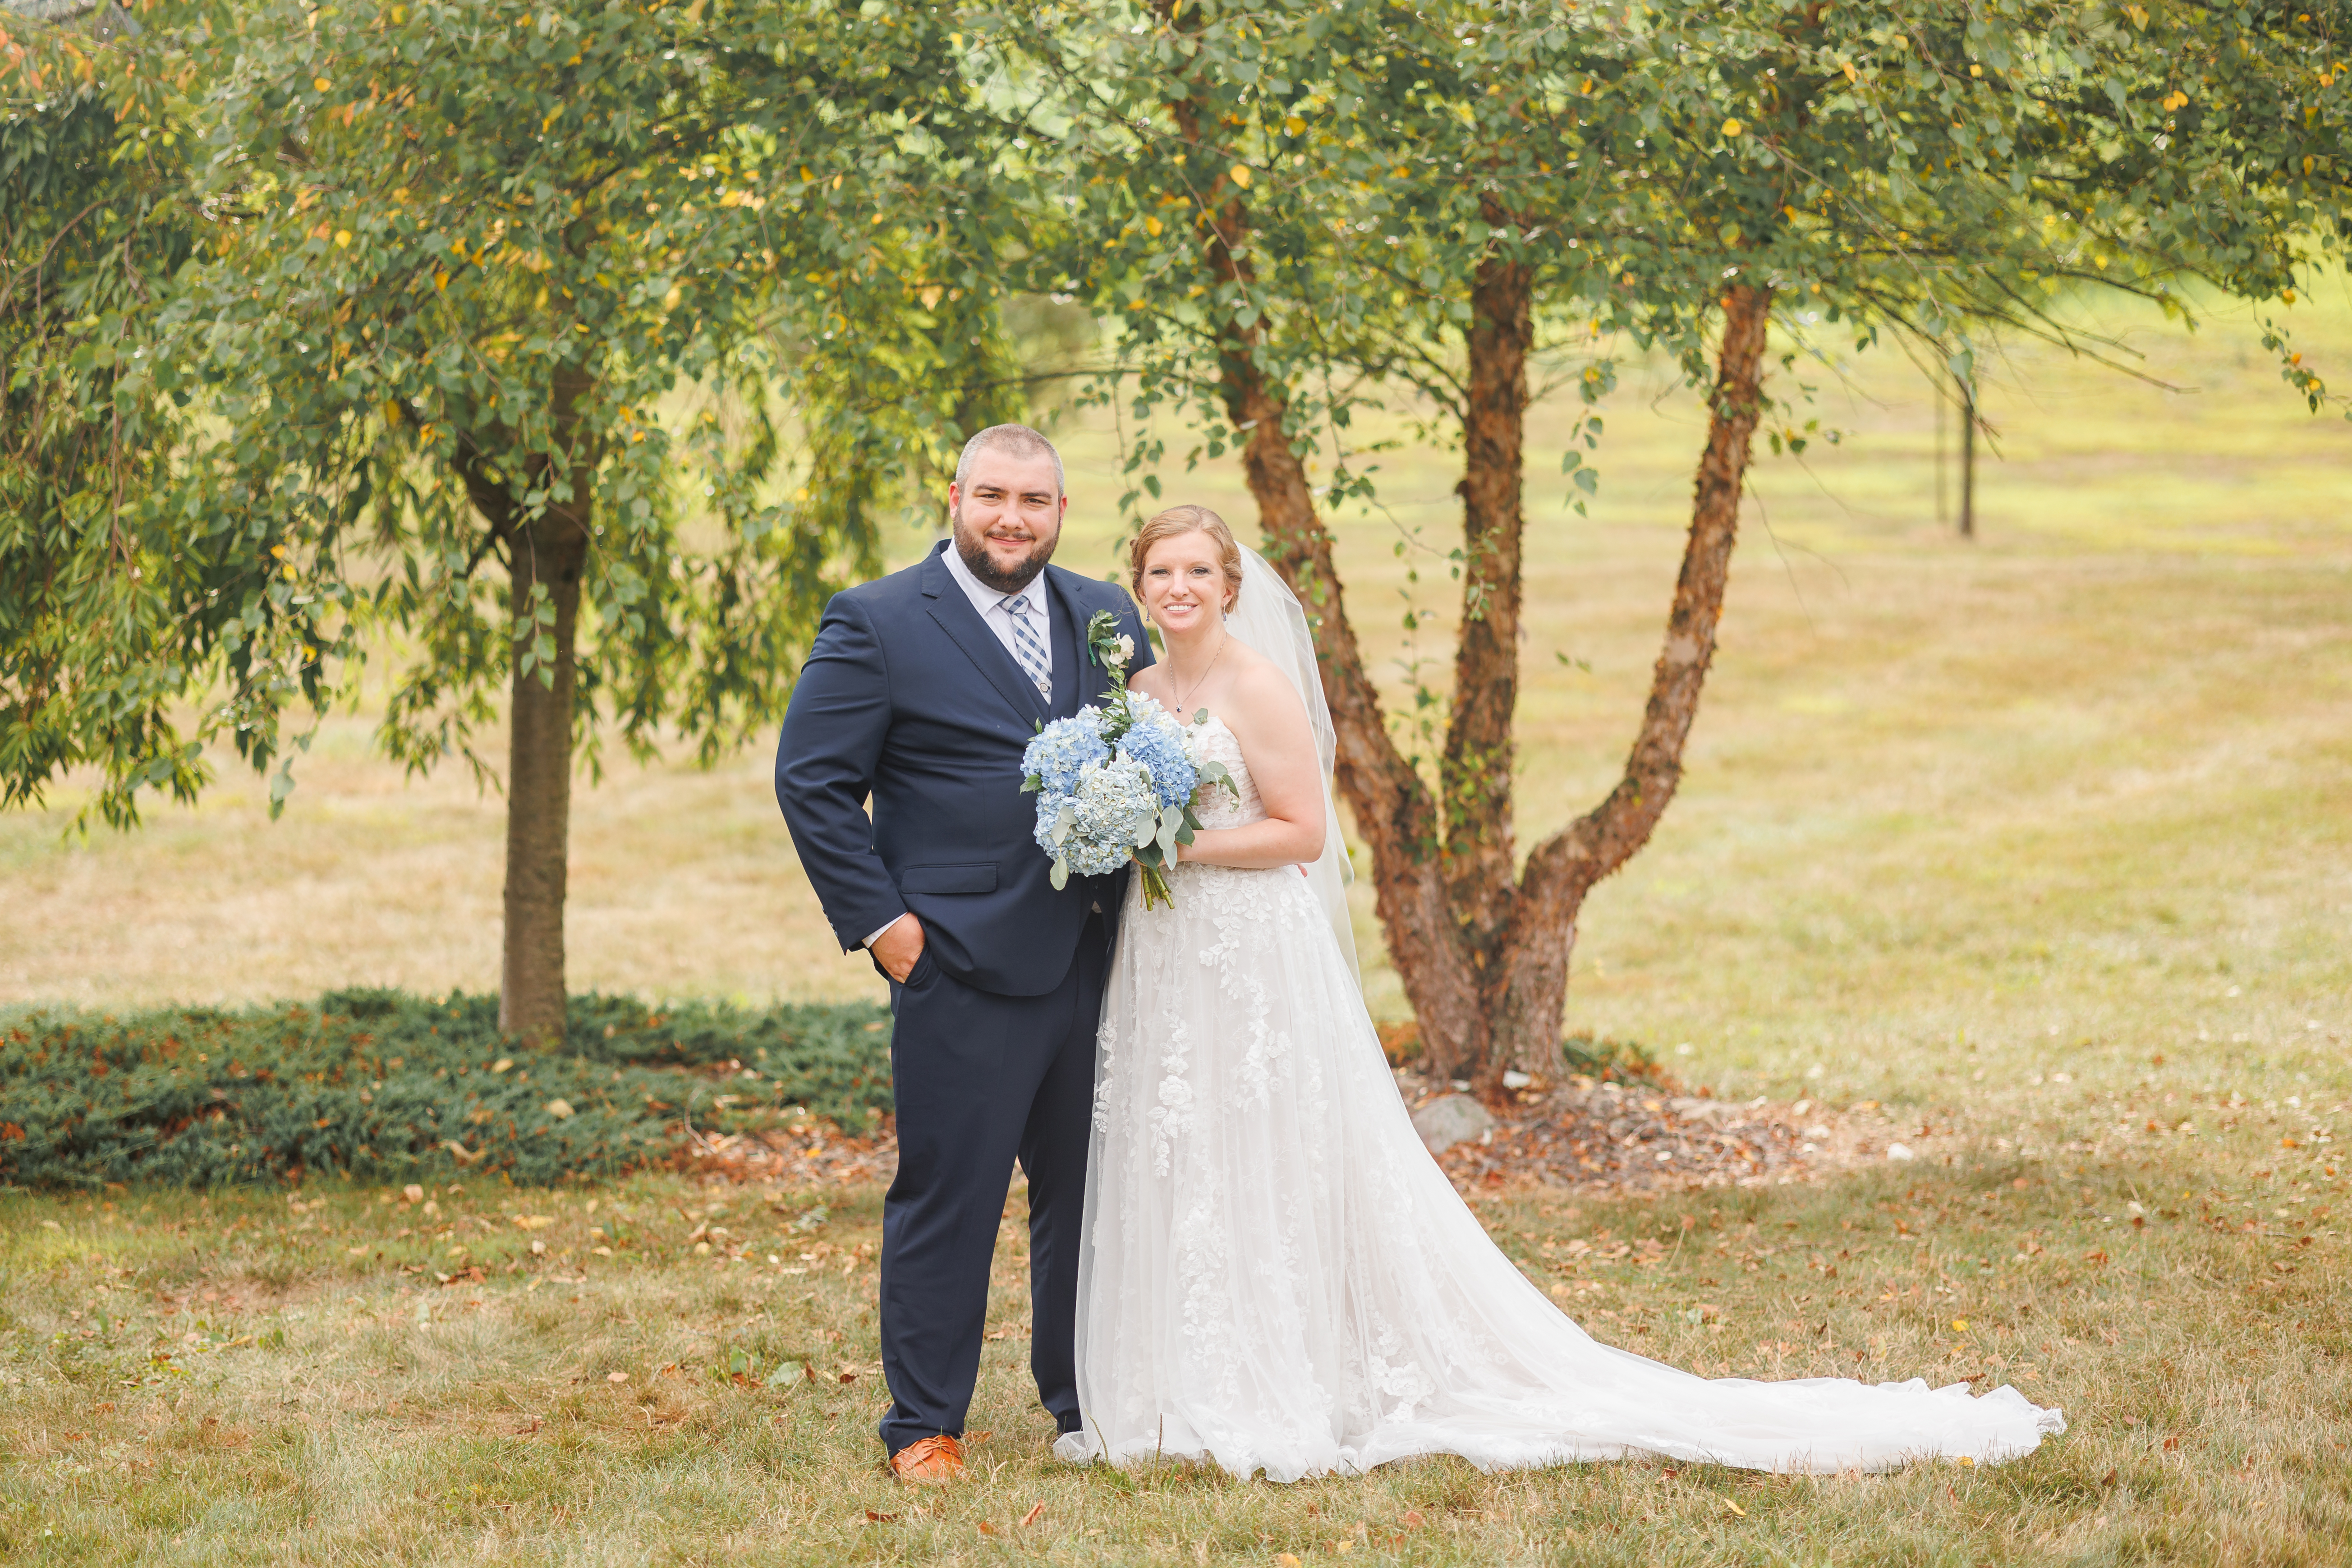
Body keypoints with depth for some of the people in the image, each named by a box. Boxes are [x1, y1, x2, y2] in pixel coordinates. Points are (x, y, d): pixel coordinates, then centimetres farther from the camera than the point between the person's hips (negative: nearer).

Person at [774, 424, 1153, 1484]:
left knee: (1090, 1189, 12)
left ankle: (1086, 1399, 27)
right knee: (947, 1196, 0)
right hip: (961, 962, -5)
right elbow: (811, 780, -5)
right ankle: (924, 1424, 11)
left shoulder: (1109, 620, 12)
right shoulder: (878, 624, -3)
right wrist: (877, 920, -10)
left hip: (1097, 959, 5)